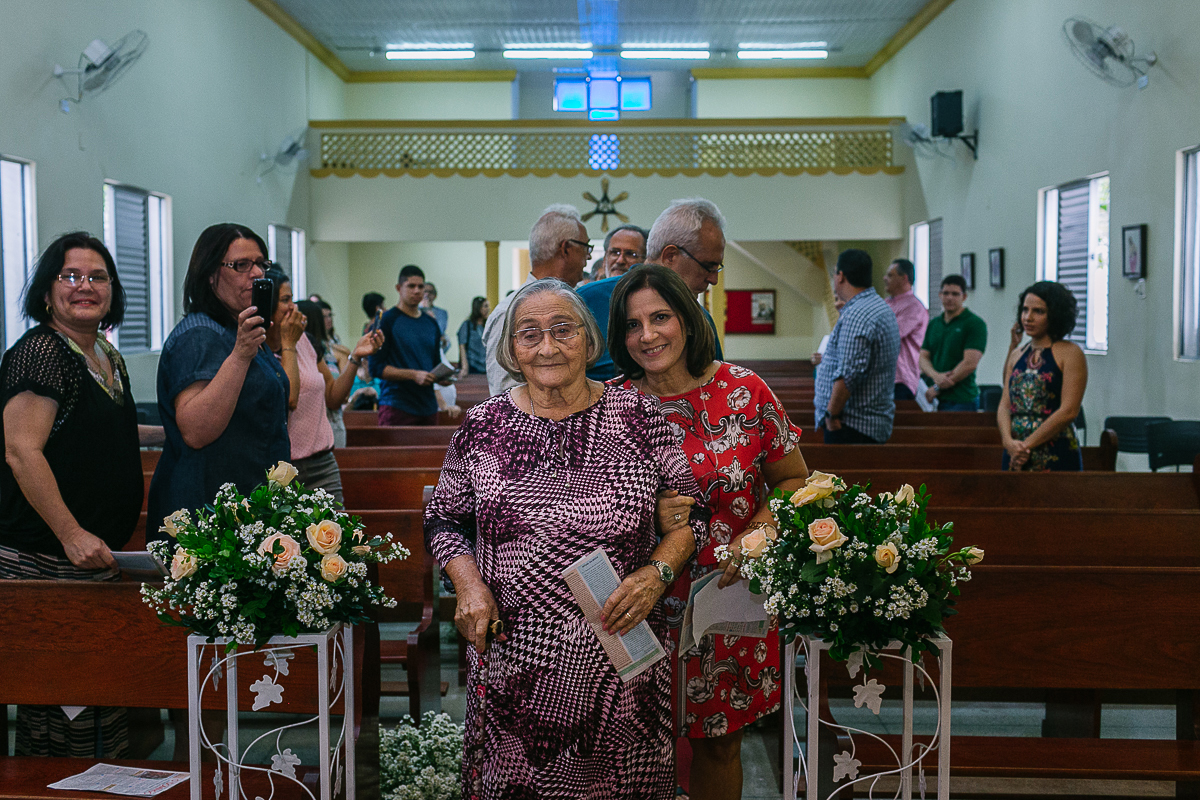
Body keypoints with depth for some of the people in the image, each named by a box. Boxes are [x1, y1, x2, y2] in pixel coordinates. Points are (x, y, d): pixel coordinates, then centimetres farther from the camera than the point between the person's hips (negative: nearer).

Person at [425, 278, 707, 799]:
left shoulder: (637, 416, -2)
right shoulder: (483, 426, 1)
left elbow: (690, 511, 3)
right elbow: (445, 518, 10)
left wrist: (657, 573, -12)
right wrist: (469, 585, -6)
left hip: (621, 655, 0)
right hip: (512, 655, 1)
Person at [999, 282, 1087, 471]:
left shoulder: (1070, 353, -4)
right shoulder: (1016, 356, 14)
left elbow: (1069, 411, -12)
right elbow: (1004, 406, 8)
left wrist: (1027, 445, -14)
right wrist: (1009, 442, -11)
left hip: (1056, 456, -5)